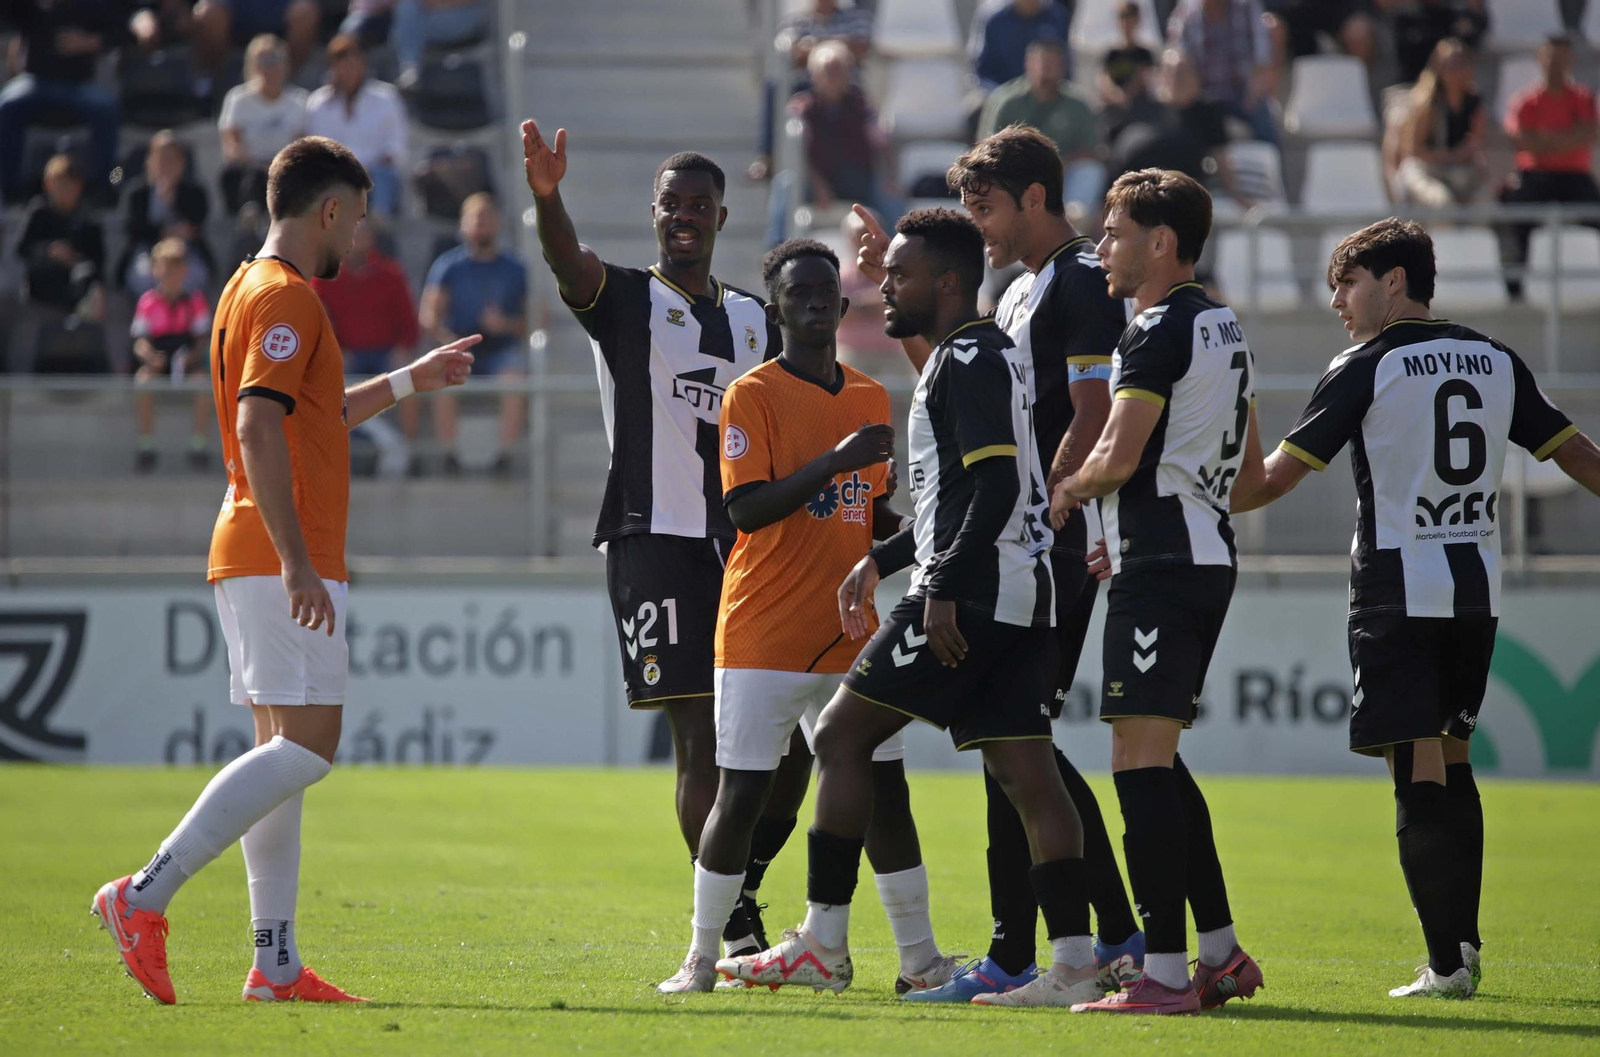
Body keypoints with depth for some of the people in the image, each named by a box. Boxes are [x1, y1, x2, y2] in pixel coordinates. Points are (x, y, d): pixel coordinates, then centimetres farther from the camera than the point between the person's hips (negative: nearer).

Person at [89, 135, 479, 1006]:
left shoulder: (257, 289, 20)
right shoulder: (284, 297, -12)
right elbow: (259, 429, -23)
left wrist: (408, 382, 41)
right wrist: (296, 565, -26)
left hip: (261, 563, 11)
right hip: (279, 562, -11)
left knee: (284, 752, 8)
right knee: (307, 747, -13)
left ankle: (276, 963, 5)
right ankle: (145, 897, -16)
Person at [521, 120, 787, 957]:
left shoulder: (753, 318, 18)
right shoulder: (627, 299, 3)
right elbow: (569, 263, -19)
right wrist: (547, 197, -39)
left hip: (741, 541, 5)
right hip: (654, 535, -5)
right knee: (699, 736, -9)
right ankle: (733, 920, -9)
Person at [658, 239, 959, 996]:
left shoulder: (871, 398, 14)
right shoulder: (753, 395, -5)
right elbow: (746, 508, -16)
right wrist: (834, 461, -24)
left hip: (852, 636, 5)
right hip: (765, 639, -5)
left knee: (884, 790, 2)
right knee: (743, 794, -5)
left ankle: (920, 959, 7)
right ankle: (703, 956, 7)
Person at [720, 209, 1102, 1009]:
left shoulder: (968, 360, -10)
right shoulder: (987, 356, 21)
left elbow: (996, 485, -20)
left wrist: (944, 588, -23)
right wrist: (882, 559, 29)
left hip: (970, 597, -10)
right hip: (1020, 595, 10)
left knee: (841, 734, -3)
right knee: (1024, 770, 3)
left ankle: (823, 944, 0)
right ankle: (1073, 965, -5)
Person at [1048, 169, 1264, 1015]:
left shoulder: (1159, 333, -13)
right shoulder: (1223, 329, 17)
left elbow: (1116, 457, -20)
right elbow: (1248, 467, 24)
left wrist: (1065, 494, 0)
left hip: (1161, 569, -10)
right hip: (1208, 559, 10)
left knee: (1140, 762, -11)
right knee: (1158, 762, 16)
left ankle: (1165, 974, -14)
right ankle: (1221, 953, 17)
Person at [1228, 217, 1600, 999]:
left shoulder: (1365, 369, -6)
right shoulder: (1496, 362, 9)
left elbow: (1277, 475, -8)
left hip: (1398, 593, -6)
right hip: (1477, 589, 6)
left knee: (1418, 774, -7)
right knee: (1450, 762, 16)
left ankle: (1447, 963, -12)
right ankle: (1464, 944, 16)